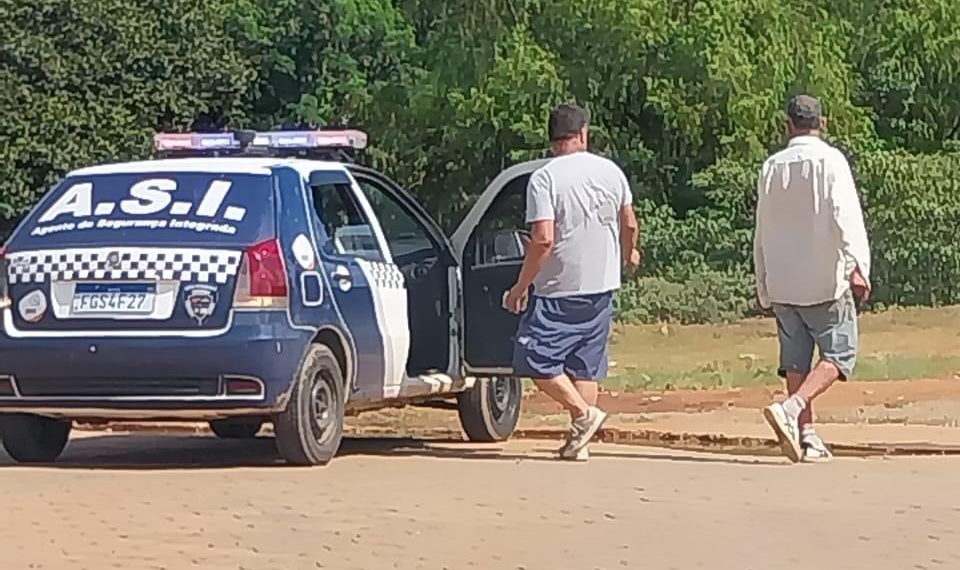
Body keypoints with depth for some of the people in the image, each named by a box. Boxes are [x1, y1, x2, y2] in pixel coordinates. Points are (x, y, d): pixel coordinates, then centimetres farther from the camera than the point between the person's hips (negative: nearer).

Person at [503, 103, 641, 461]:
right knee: (585, 364, 11)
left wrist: (521, 287, -11)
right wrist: (628, 254, 37)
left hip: (558, 289, -6)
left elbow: (543, 239, -20)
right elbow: (629, 224, 15)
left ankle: (584, 414, -9)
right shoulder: (611, 171, 4)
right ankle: (579, 441, 11)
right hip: (602, 285, 6)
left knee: (537, 360, 1)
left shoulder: (544, 179, -13)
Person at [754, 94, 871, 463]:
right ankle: (792, 409, -21)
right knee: (838, 354, -1)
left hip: (782, 283, 5)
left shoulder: (772, 167, 10)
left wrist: (763, 285, 23)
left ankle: (807, 435, 5)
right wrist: (857, 266, -23)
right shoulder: (829, 160, -5)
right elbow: (844, 215, -18)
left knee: (795, 359, 9)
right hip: (825, 280, -5)